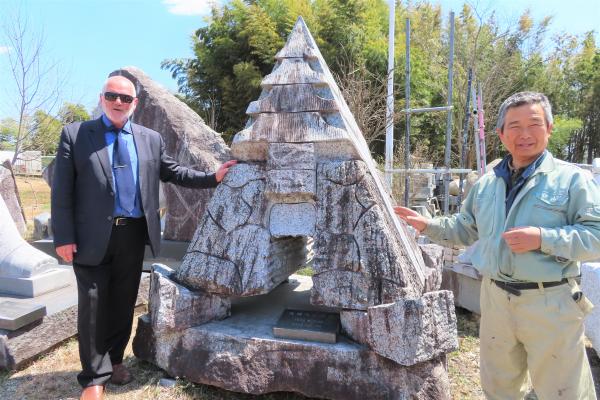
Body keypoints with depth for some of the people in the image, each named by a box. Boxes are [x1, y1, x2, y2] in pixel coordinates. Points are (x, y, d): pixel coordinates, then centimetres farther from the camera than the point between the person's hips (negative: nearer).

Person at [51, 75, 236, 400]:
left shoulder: (151, 139, 8)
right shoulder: (74, 134, -1)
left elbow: (174, 173, 13)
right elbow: (62, 189, -4)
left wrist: (214, 178, 3)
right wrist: (64, 237, -10)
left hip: (134, 234, 3)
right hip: (93, 236, -3)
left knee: (124, 302, 15)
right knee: (93, 304, 4)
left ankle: (114, 360, 34)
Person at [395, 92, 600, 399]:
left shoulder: (571, 178, -8)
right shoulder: (485, 184, 8)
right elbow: (465, 229, 17)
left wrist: (543, 238, -24)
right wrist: (427, 225, 5)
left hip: (550, 304, -4)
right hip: (495, 299, 5)